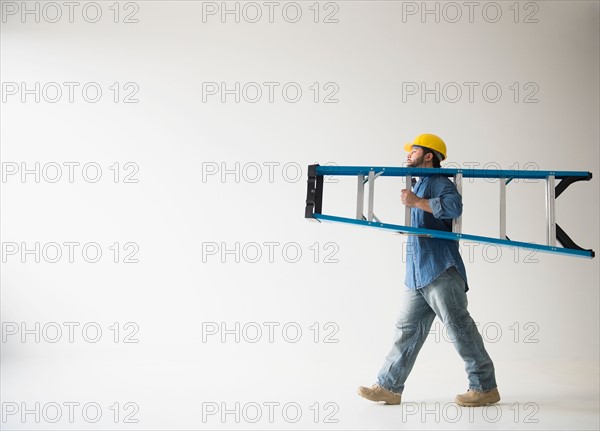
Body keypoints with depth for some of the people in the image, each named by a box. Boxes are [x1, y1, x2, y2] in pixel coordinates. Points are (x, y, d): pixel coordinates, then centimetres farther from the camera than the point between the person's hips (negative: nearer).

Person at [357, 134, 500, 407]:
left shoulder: (439, 182, -6)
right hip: (416, 275, 10)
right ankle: (389, 387, 13)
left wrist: (417, 202, -23)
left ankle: (485, 388, 5)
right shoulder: (420, 186, 25)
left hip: (440, 271, -9)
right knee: (407, 330, 9)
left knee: (459, 328, -5)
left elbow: (454, 206, -27)